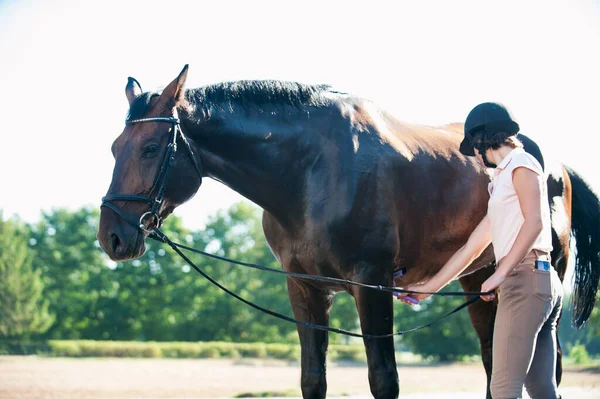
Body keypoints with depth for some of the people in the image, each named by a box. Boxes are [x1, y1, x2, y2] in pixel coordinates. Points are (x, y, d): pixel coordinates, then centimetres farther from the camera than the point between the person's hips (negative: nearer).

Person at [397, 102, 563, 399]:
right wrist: (427, 288, 29)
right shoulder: (502, 182, 26)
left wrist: (501, 274, -19)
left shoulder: (520, 164, 0)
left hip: (525, 278, -9)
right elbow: (471, 249, 28)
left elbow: (534, 222, -15)